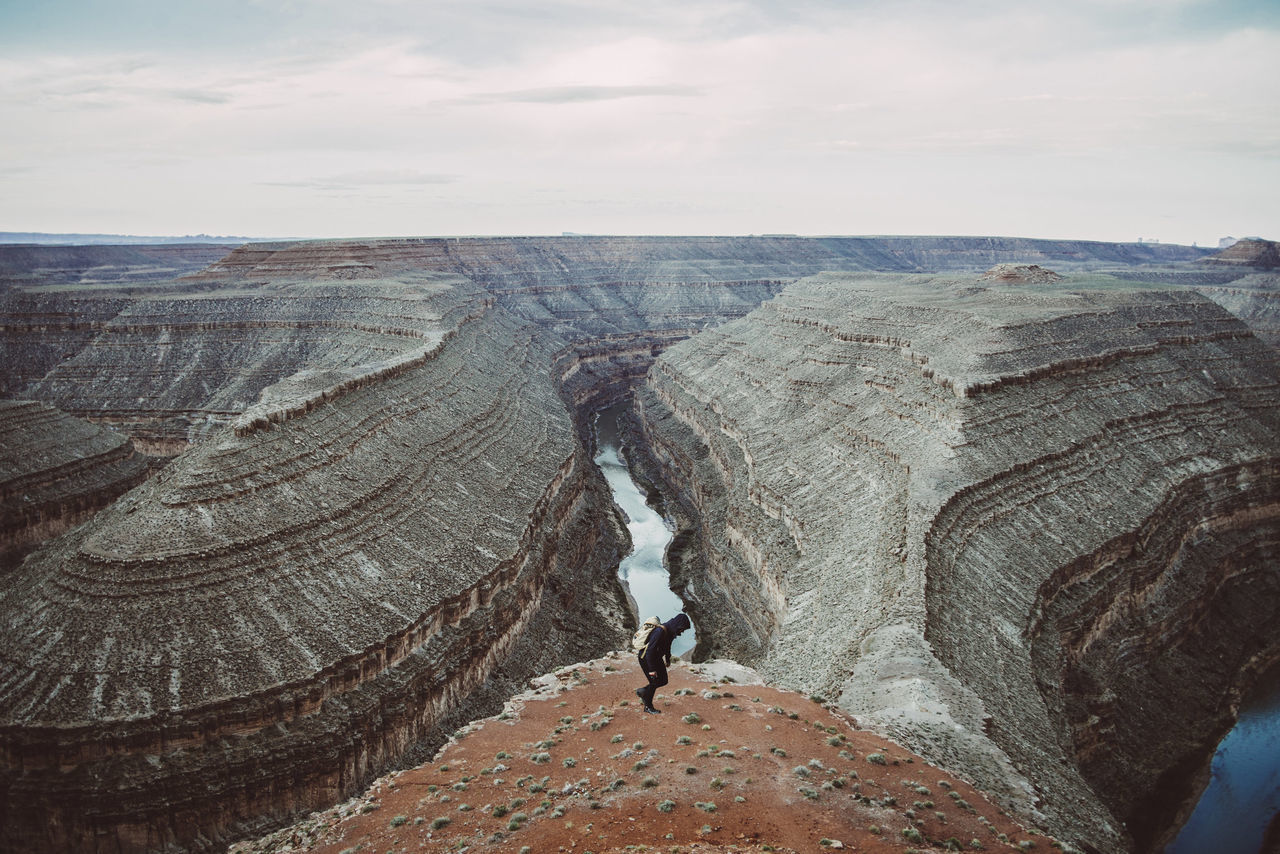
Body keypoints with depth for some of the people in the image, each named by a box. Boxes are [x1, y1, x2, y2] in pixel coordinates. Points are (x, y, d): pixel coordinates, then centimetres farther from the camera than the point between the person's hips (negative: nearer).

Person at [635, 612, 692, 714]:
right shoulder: (660, 631, -32)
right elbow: (650, 650, -32)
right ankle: (648, 706, 17)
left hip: (657, 658, 9)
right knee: (654, 682, -3)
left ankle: (642, 692, 27)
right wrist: (652, 670, -28)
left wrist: (667, 659, 29)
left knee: (663, 681, 8)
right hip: (646, 658, -9)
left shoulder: (671, 631, -3)